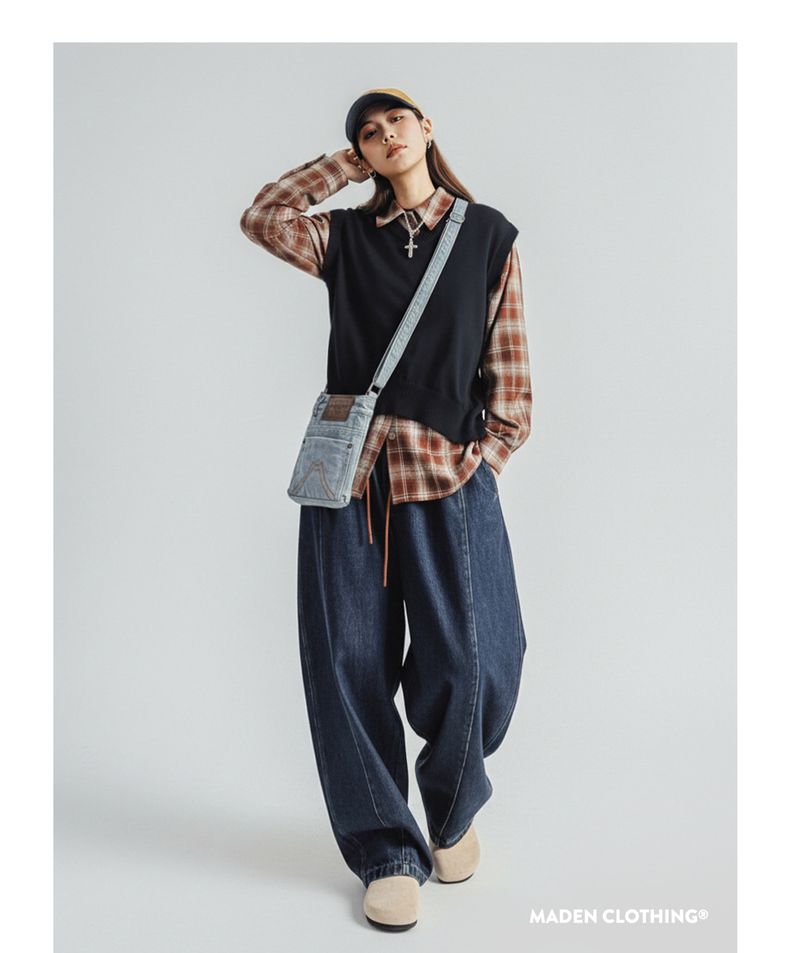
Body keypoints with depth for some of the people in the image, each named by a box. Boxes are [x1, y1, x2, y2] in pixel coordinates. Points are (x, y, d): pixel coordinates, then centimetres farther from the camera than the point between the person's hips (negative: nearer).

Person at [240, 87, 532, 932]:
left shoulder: (487, 234, 9)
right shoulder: (344, 236, 14)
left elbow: (509, 362, 6)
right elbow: (262, 217, -1)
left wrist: (484, 459, -1)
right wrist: (349, 163, 9)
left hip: (449, 477, -1)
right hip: (350, 474, 2)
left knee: (464, 669, -3)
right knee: (351, 669, 2)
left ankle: (453, 812, 29)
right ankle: (387, 852, 19)